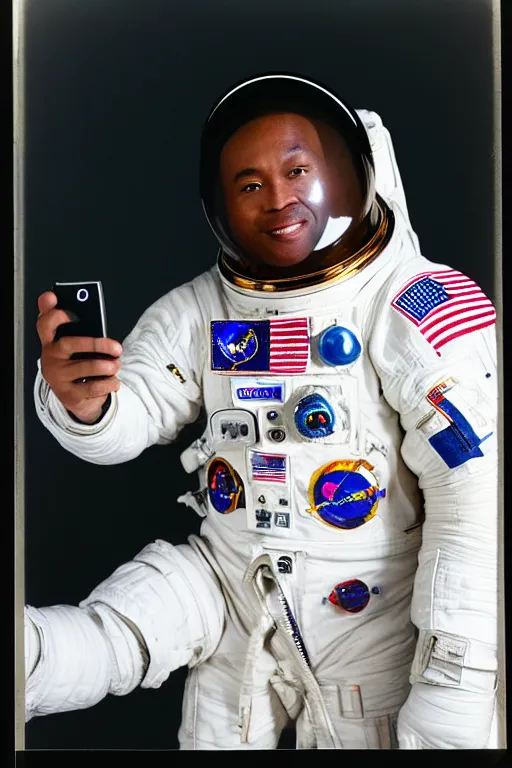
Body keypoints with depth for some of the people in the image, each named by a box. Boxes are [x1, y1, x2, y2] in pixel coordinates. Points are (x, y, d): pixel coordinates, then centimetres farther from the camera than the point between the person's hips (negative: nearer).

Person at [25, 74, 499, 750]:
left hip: (371, 606, -3)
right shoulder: (197, 309, -2)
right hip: (228, 578, 3)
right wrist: (79, 401, -32)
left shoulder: (416, 308, -17)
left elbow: (474, 491, -20)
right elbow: (126, 420, -6)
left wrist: (454, 693, -21)